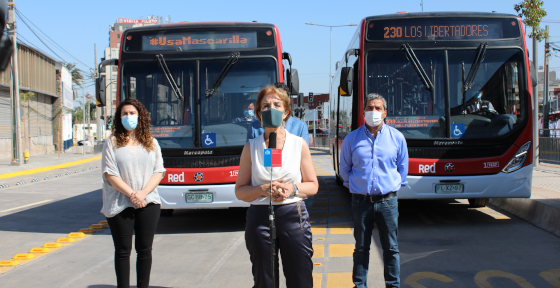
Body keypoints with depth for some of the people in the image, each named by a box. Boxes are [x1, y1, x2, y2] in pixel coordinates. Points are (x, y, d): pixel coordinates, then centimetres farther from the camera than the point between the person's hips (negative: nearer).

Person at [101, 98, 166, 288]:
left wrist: (143, 193, -13)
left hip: (148, 203, 2)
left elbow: (159, 172, 3)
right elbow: (109, 175, -6)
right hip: (120, 205, -2)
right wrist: (131, 194, -15)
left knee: (145, 249, 7)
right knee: (123, 251, 4)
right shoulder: (112, 143, 1)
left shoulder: (151, 143, 9)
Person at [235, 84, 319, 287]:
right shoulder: (251, 147, 4)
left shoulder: (299, 144, 5)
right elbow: (240, 191, 4)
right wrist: (263, 189, -14)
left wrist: (293, 189, -12)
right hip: (260, 217, 0)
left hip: (293, 216, 0)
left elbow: (313, 186, 8)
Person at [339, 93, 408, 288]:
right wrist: (354, 185, 10)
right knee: (361, 248, 9)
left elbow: (403, 168, 15)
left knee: (391, 248, 7)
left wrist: (395, 185, 9)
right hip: (361, 201, 0)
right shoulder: (351, 139, 2)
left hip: (387, 201, 0)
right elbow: (344, 169, 14)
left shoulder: (397, 138, 4)